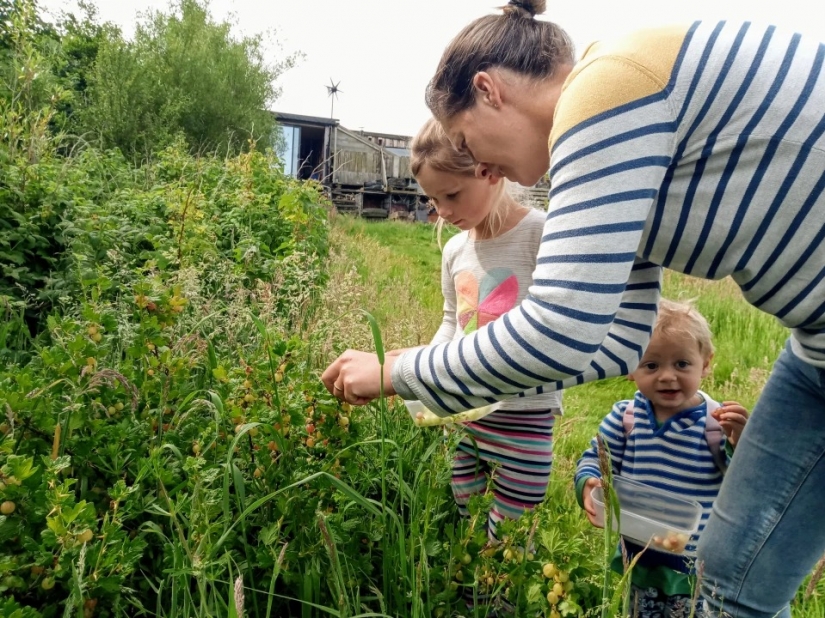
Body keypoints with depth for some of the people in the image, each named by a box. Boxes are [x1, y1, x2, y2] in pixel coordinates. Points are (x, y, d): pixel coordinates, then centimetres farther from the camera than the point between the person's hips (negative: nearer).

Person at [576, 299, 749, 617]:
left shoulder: (717, 422, -16)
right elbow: (594, 460, -2)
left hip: (695, 565, -3)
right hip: (638, 558, 3)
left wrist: (739, 443, -33)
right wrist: (588, 486, -22)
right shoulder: (624, 417, -9)